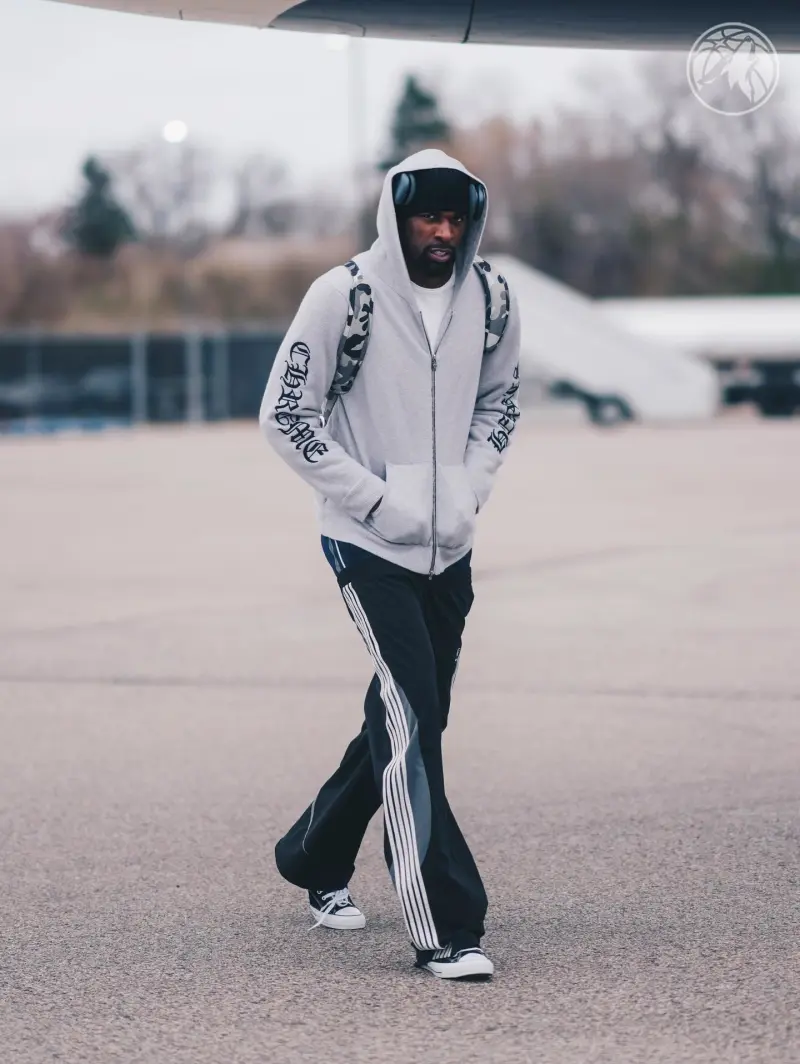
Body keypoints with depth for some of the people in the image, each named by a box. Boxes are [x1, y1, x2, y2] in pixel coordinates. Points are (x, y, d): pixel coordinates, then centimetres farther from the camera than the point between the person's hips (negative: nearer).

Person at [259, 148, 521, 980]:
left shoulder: (489, 301, 2)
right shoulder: (342, 295, -13)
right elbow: (283, 414, -9)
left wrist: (470, 484, 2)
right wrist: (374, 497, -13)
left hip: (449, 547, 6)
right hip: (369, 544, -6)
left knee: (405, 719, 15)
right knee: (413, 722, -15)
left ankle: (315, 858, 38)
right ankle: (445, 930, -15)